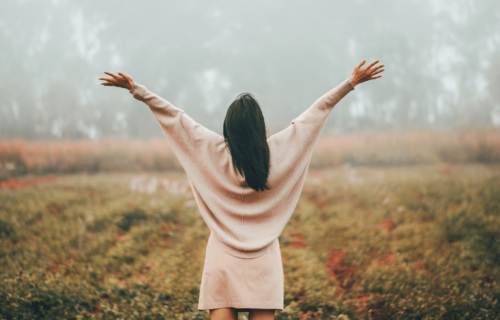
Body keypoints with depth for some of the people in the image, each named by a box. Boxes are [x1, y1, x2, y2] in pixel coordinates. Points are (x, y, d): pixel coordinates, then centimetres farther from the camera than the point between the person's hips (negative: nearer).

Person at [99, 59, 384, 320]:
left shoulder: (215, 152, -7)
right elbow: (319, 110, 2)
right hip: (264, 260, 0)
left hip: (224, 257, 0)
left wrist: (135, 88, 3)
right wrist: (352, 82, 9)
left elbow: (173, 116, -3)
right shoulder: (278, 151, -5)